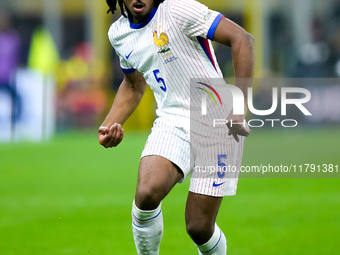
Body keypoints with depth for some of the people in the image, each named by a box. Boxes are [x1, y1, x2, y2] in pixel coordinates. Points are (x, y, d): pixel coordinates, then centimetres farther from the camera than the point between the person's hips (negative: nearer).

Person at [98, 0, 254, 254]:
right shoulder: (118, 33, 9)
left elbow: (242, 39, -16)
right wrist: (110, 124, 10)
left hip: (216, 126, -4)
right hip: (172, 123, 4)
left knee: (199, 227, -7)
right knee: (147, 193, -26)